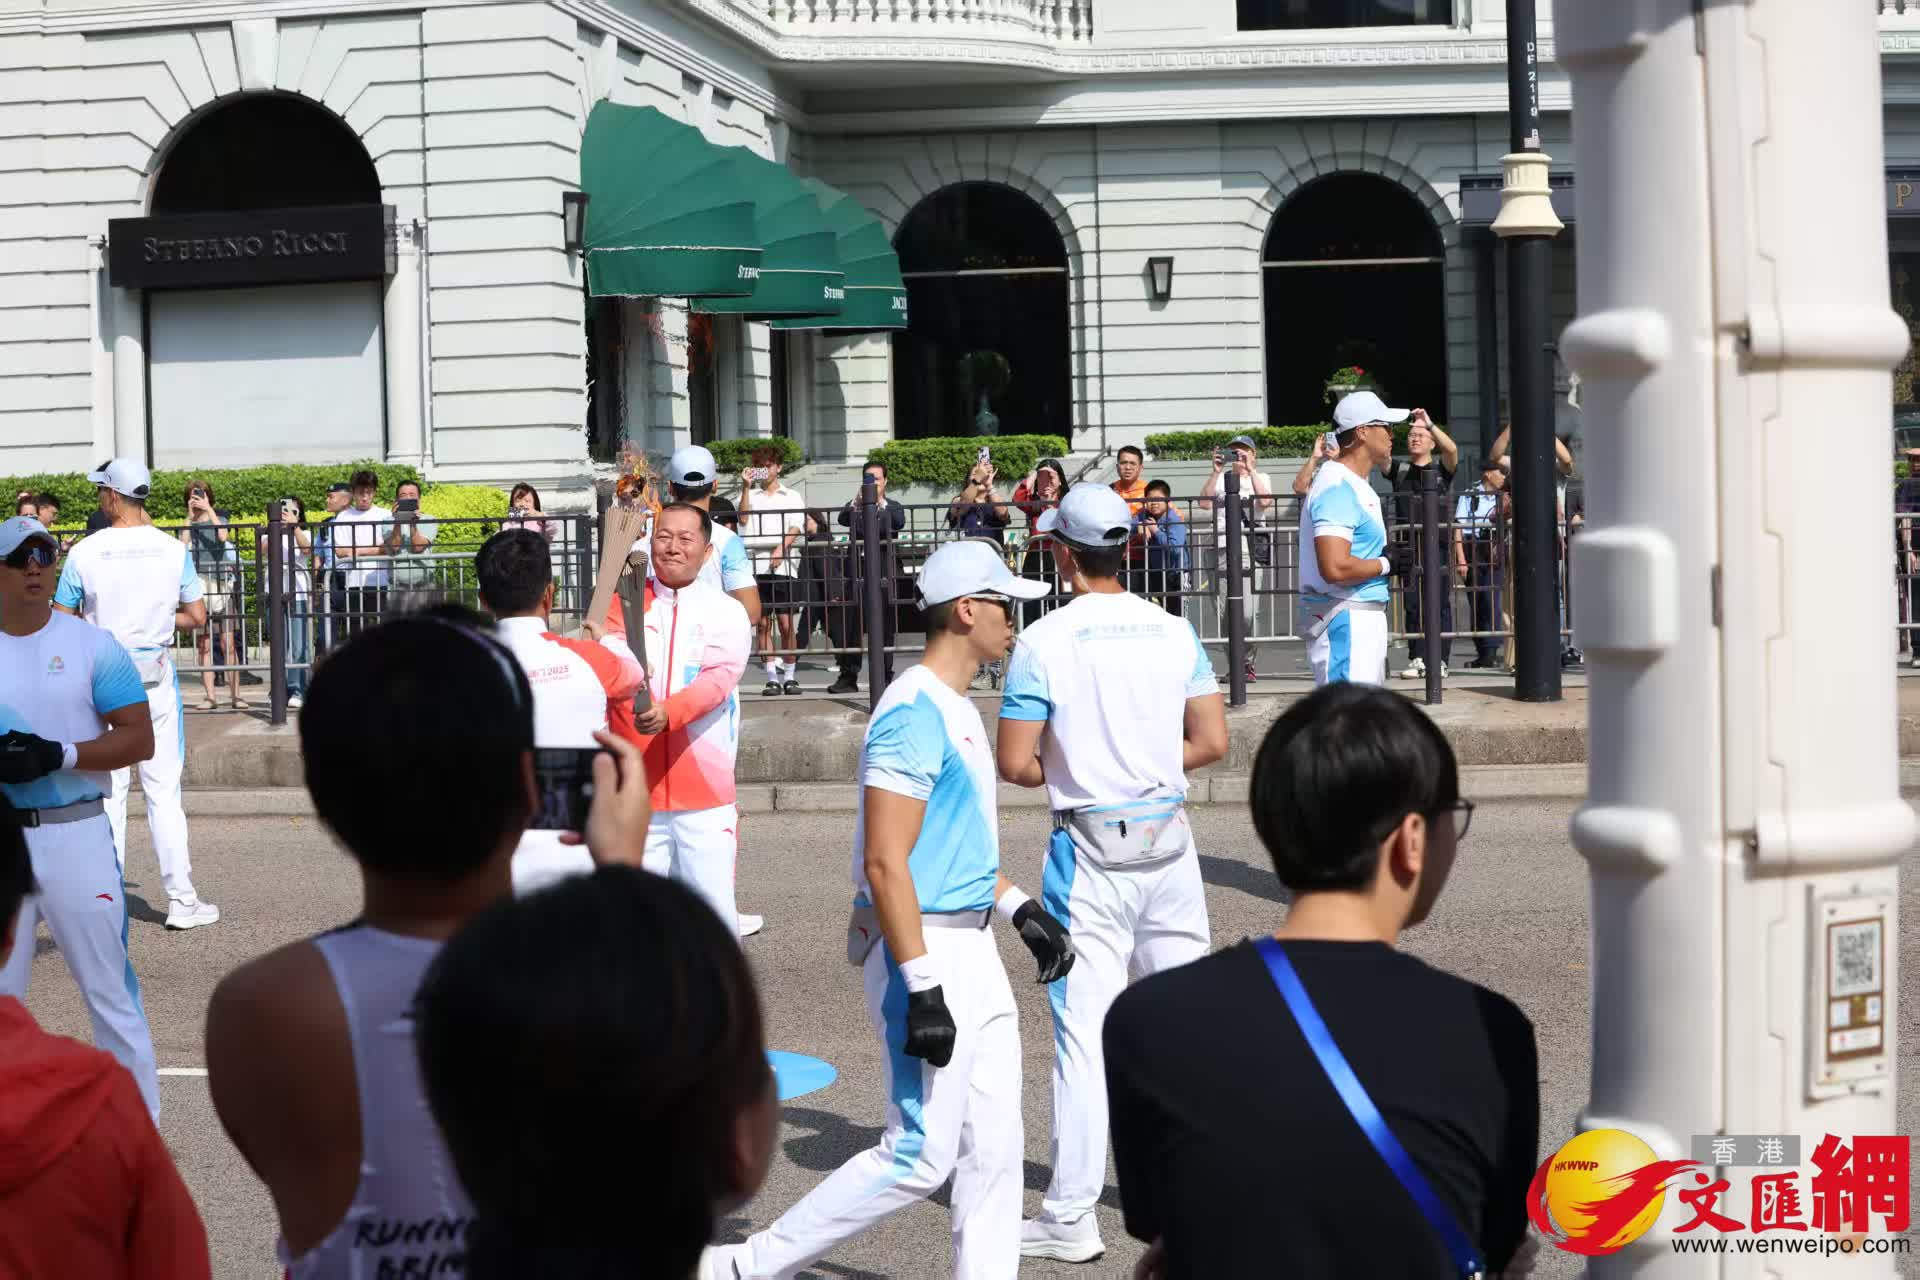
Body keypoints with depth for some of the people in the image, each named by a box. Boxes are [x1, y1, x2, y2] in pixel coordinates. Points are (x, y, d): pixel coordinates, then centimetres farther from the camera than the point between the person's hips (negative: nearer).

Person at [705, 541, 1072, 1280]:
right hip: (921, 951, -10)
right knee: (921, 1155, -6)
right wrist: (922, 989, -25)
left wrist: (1022, 912, 18)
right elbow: (885, 864, -23)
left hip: (971, 949, 10)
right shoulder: (913, 714, -17)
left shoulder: (959, 710, 14)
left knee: (994, 1148, 9)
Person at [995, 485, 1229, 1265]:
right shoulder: (1173, 632, 2)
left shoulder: (1043, 642, -9)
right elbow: (1211, 741, 2)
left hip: (1090, 849, -4)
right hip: (1168, 839, 4)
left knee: (1082, 1029, -1)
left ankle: (1071, 1218, 2)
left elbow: (1013, 762, -10)